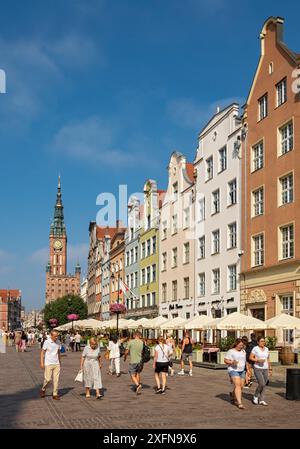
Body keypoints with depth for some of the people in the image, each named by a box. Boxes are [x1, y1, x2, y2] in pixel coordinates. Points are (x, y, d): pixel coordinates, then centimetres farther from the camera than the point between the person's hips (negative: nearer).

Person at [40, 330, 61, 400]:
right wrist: (42, 363, -10)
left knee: (56, 379, 1)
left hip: (56, 364, 4)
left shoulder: (58, 343, 5)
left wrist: (59, 362, 18)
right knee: (48, 379, -5)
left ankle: (55, 394, 8)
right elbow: (42, 352, -5)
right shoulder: (46, 342, -9)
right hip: (48, 364, -4)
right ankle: (43, 390, 22)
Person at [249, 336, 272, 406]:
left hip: (265, 369, 5)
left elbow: (268, 359, 15)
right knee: (261, 384, -14)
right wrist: (258, 360, -21)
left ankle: (261, 400, 11)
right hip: (257, 369, -5)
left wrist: (270, 369, 13)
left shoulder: (266, 349, 9)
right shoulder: (255, 348, -7)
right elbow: (250, 358, -8)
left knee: (264, 385, 4)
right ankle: (256, 396, 8)